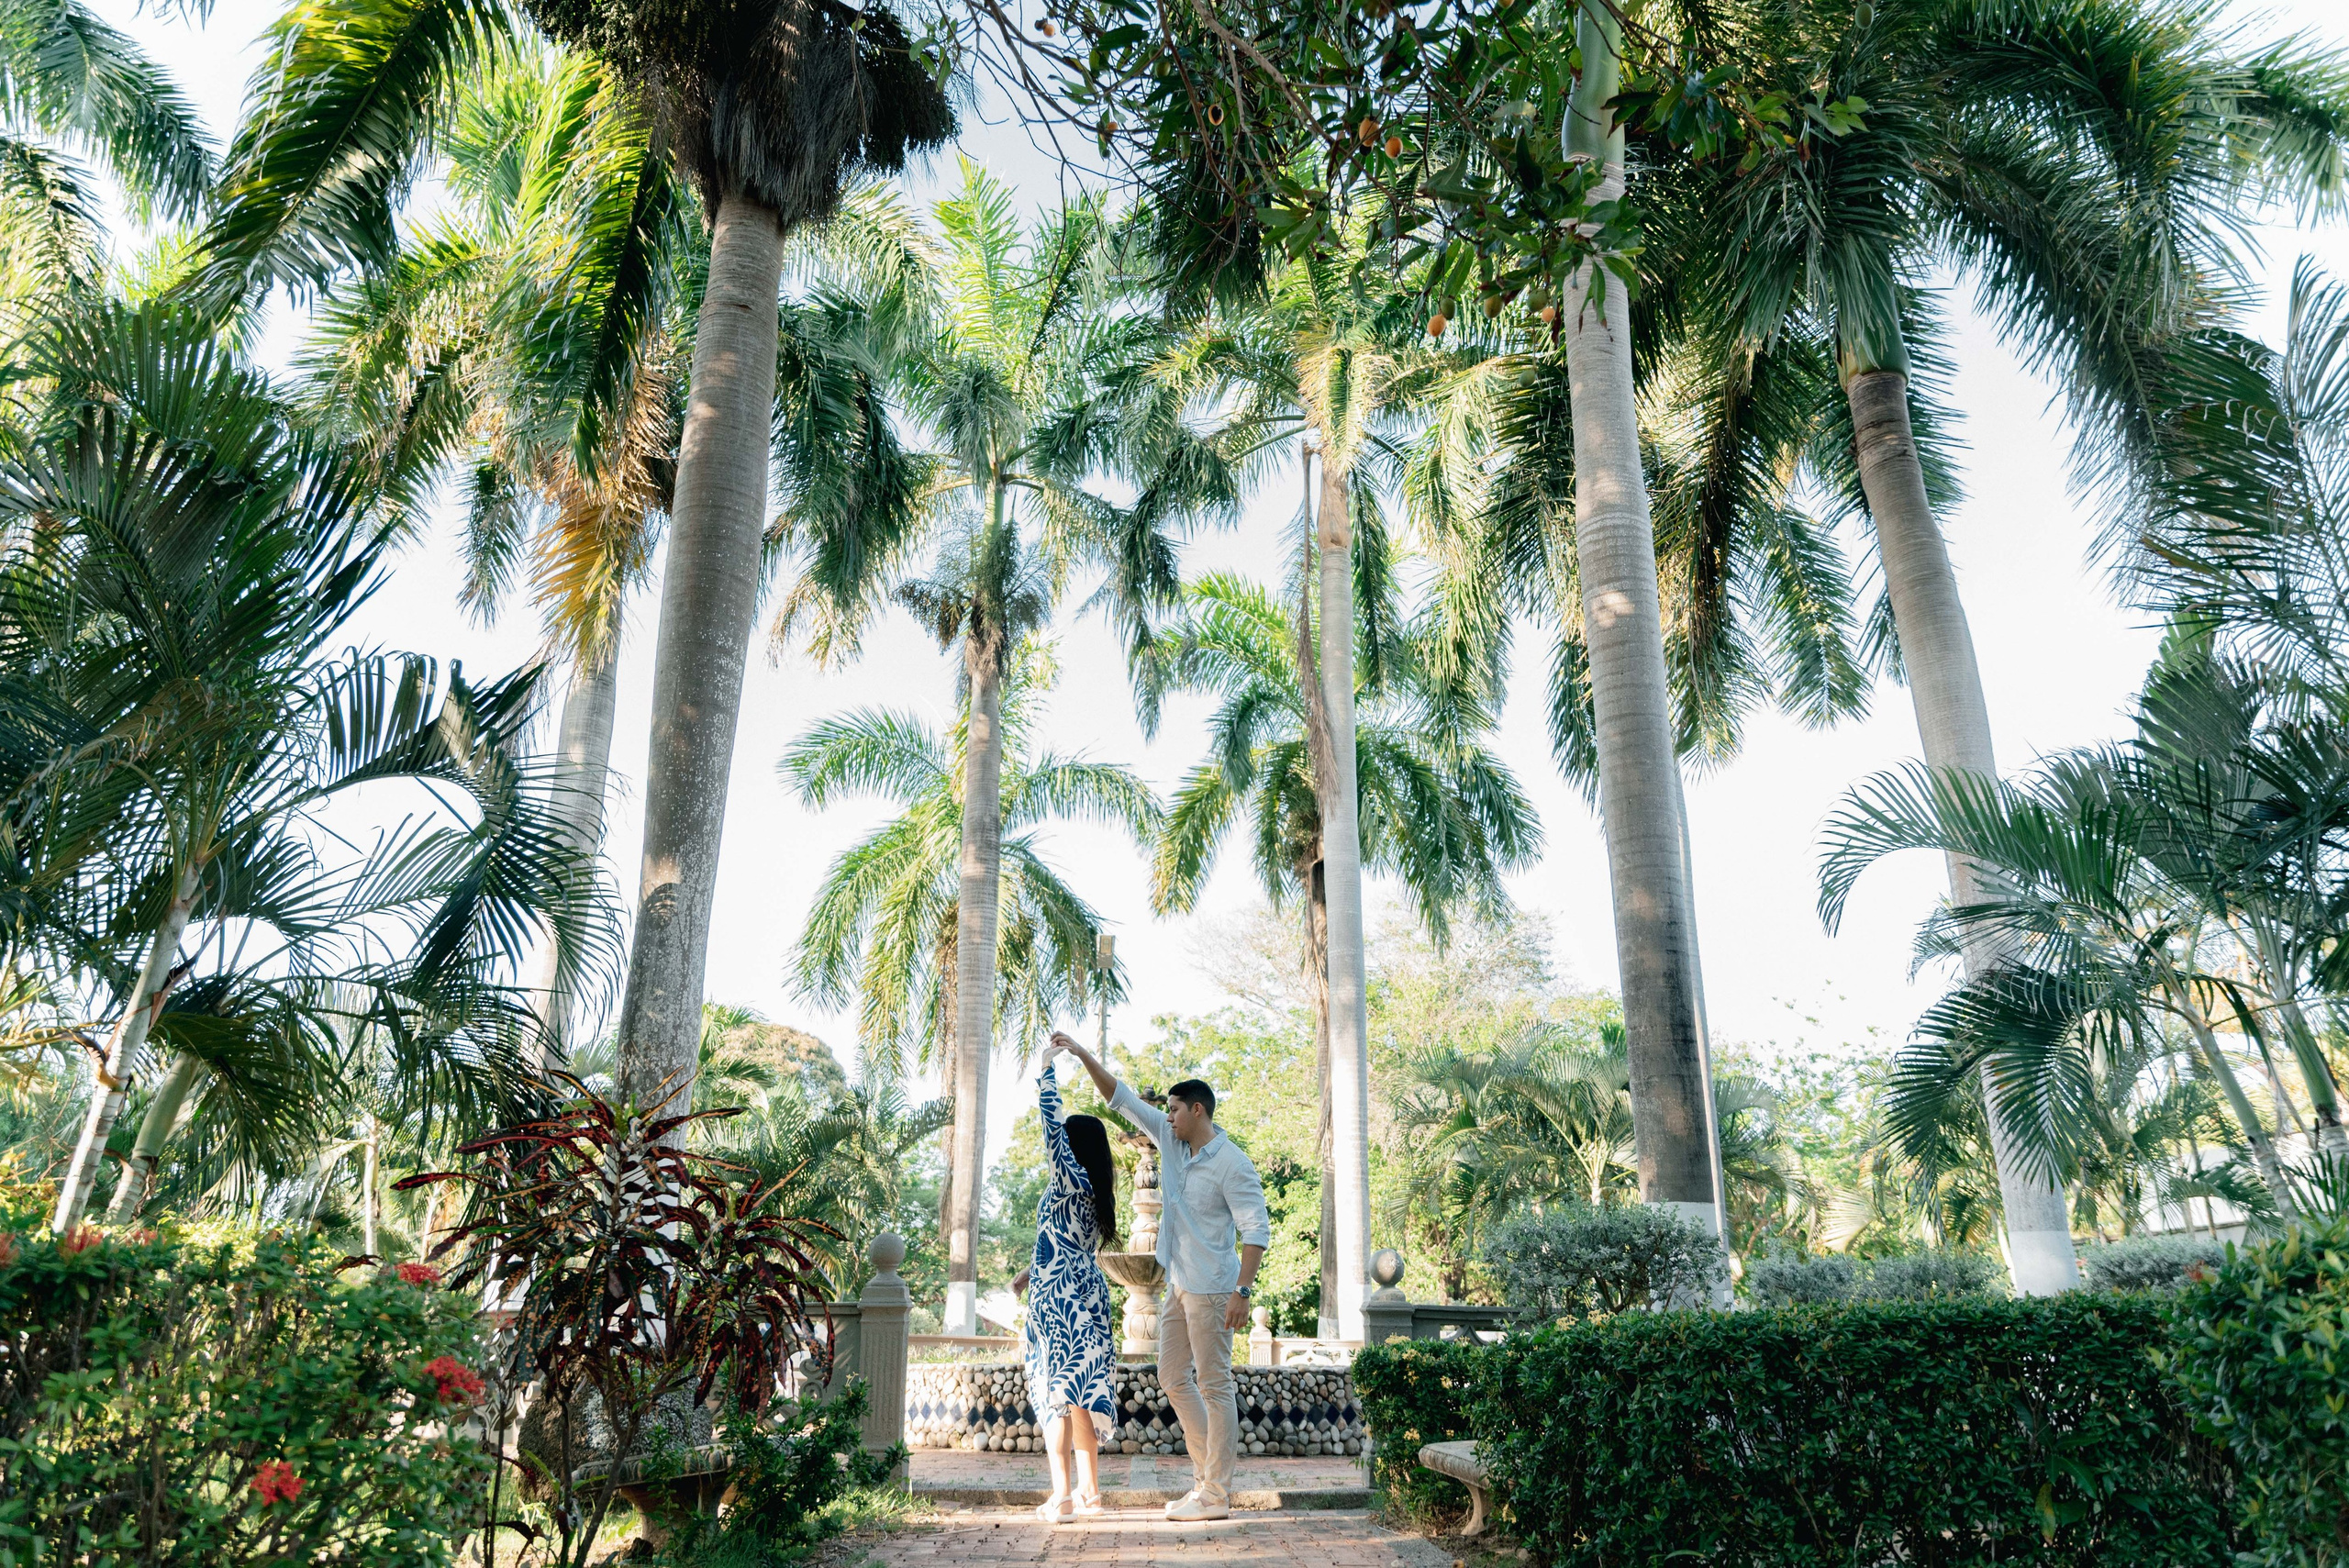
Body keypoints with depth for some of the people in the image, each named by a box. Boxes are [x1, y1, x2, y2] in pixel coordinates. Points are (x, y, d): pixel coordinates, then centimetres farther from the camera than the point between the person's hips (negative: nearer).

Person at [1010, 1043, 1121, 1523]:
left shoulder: (1070, 1179, -12)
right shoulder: (1095, 1189, 12)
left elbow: (1051, 1122, -11)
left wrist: (1045, 1072, -3)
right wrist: (1031, 1270, 28)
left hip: (1058, 1294, -8)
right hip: (1085, 1290, 8)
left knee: (1057, 1389, -4)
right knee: (1081, 1392, 13)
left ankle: (1063, 1495, -2)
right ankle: (1088, 1490, 18)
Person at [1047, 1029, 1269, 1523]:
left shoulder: (1231, 1164, -16)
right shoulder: (1170, 1139, 6)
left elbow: (1257, 1228, -18)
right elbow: (1121, 1098, 9)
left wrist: (1243, 1291, -24)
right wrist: (1083, 1055, 0)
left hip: (1211, 1288, -9)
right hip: (1178, 1286, 9)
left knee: (1214, 1385, -2)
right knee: (1173, 1377, 14)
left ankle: (1216, 1496, 5)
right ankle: (1206, 1477, 24)